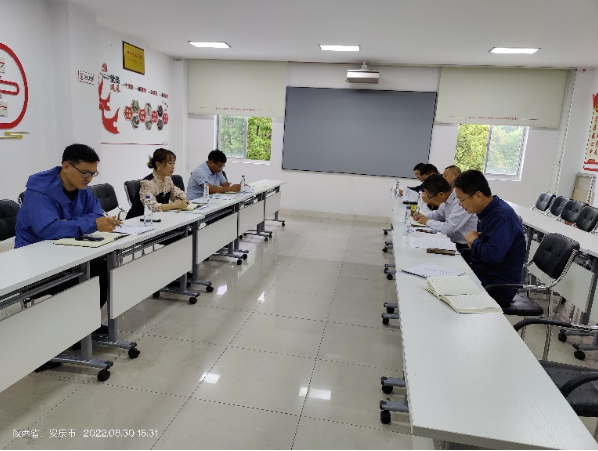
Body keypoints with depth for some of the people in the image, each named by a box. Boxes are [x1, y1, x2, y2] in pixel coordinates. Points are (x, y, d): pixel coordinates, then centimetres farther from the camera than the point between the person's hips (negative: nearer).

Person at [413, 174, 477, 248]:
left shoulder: (461, 202, -25)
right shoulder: (447, 197, 0)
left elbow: (448, 228, -27)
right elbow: (439, 214, 20)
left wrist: (427, 221, -13)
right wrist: (424, 217, 2)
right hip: (453, 241, 7)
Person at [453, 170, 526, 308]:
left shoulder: (503, 215, -22)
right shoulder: (486, 211, 6)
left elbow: (494, 255, -34)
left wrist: (474, 241, -14)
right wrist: (473, 241, -5)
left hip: (498, 286, -9)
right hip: (482, 273, 9)